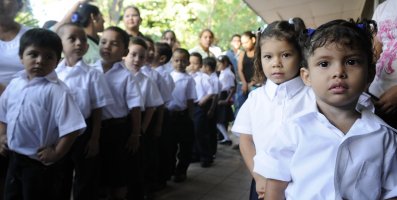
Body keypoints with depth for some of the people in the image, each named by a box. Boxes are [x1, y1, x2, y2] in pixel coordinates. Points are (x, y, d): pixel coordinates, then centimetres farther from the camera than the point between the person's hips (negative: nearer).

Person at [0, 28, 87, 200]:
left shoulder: (56, 90, -22)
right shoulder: (15, 83, 1)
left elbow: (72, 127, -26)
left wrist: (56, 153, -18)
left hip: (40, 163, -7)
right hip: (14, 157, 7)